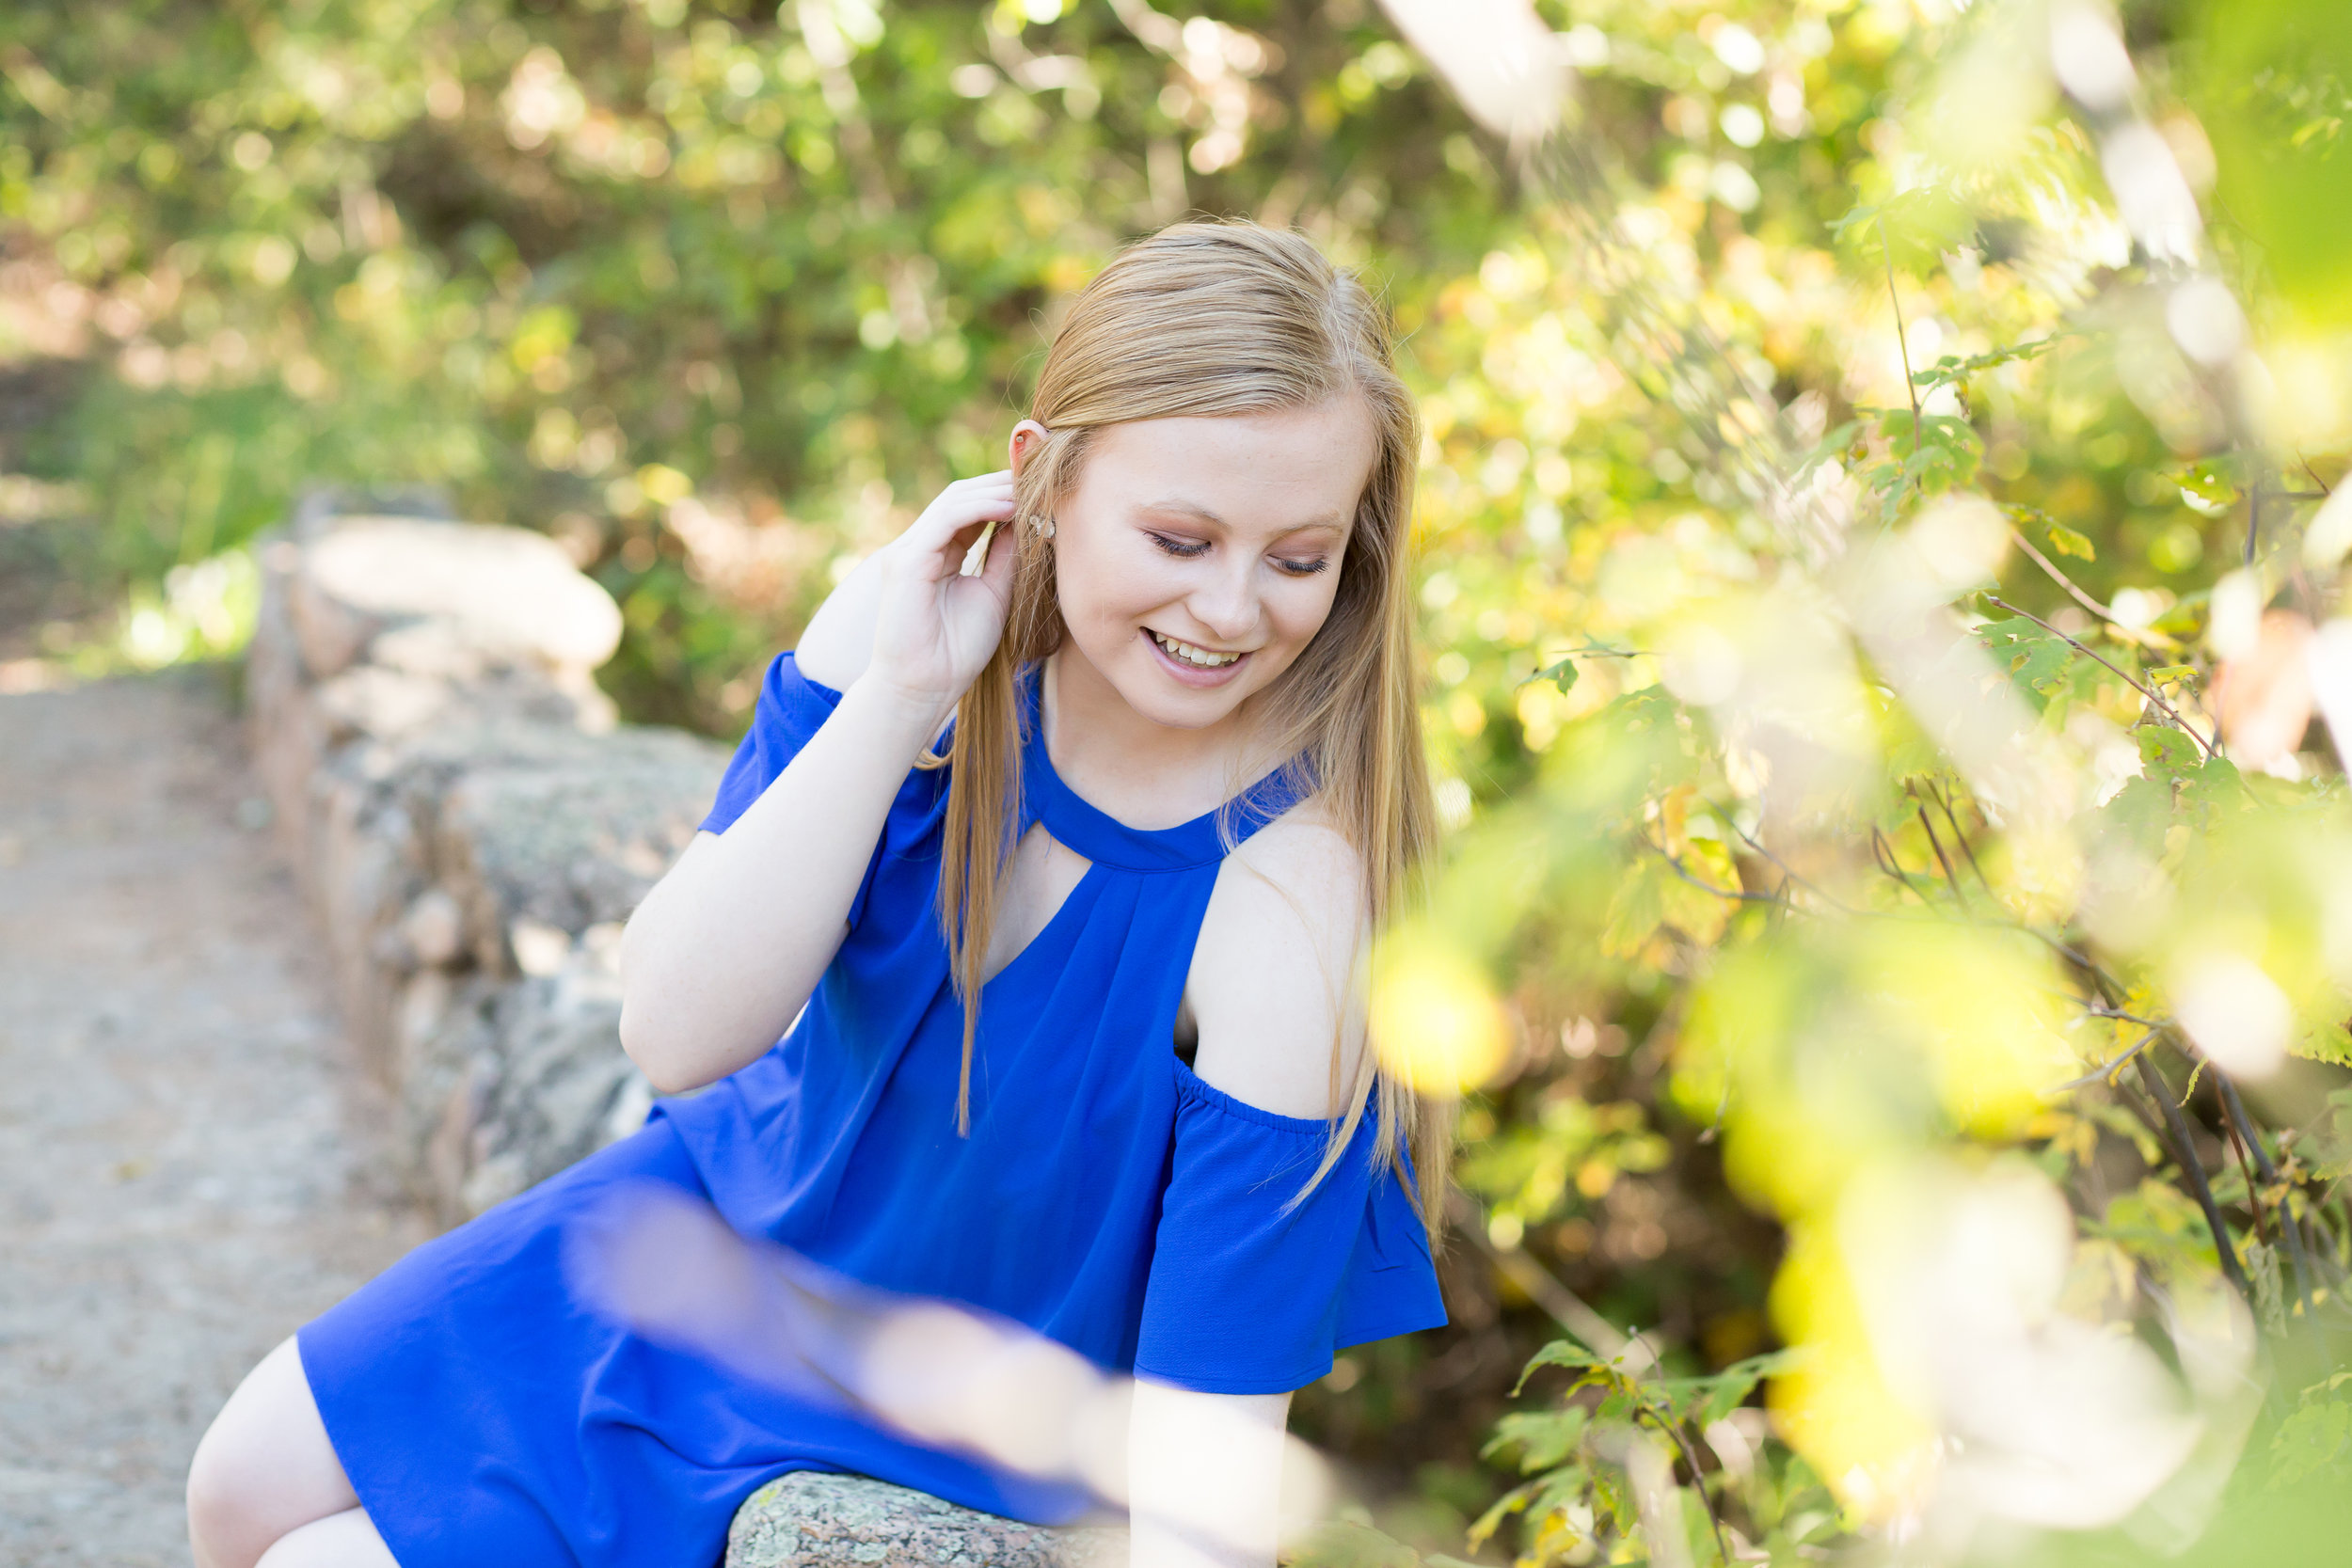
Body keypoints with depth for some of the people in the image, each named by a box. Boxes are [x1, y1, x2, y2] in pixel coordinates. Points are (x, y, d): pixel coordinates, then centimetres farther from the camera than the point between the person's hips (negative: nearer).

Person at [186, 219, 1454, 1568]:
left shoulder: (1293, 898, -33)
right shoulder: (912, 614, -19)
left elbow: (1215, 1402, -30)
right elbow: (677, 1031, -26)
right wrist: (893, 698, -35)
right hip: (746, 1198, 5)